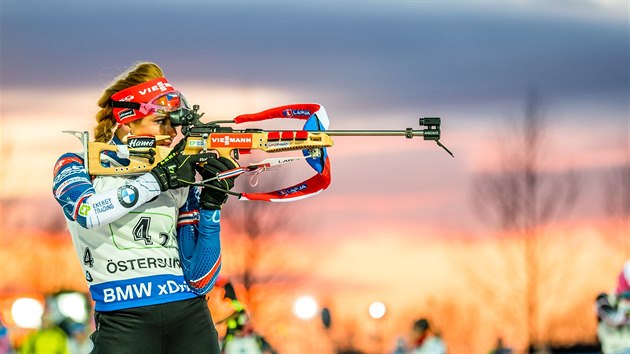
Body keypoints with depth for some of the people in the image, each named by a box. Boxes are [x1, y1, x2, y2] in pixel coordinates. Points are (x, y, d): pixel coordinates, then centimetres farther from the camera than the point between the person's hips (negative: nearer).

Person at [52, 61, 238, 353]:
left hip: (190, 318, 3)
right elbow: (86, 211, -19)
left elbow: (199, 281, 6)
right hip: (124, 322, -3)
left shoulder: (182, 181, 11)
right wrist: (159, 179, -15)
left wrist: (211, 205, -3)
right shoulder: (77, 166, 6)